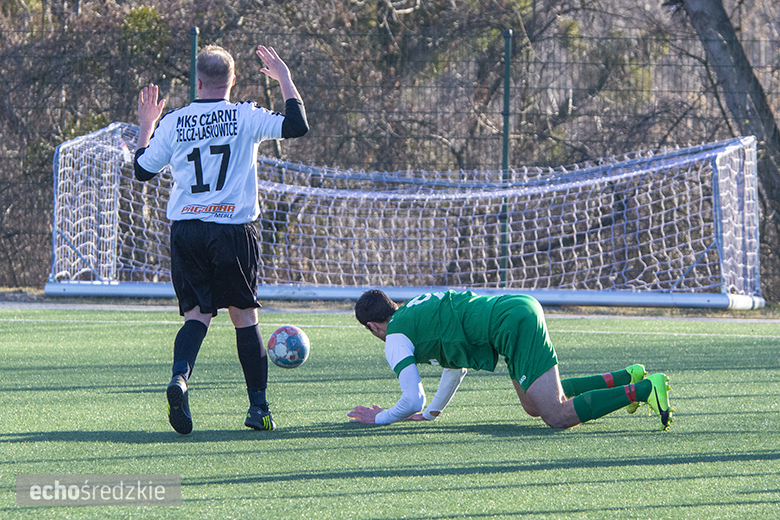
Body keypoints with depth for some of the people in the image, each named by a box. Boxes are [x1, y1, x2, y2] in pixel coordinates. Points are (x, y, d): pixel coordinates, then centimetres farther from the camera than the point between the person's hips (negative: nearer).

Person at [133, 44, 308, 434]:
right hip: (234, 230, -2)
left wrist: (146, 125, 30)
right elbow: (297, 126, -5)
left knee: (196, 314, 4)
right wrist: (284, 79, 7)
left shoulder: (172, 123, 5)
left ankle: (180, 377, -25)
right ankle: (258, 406, 10)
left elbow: (142, 170, 15)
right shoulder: (247, 117, -3)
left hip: (185, 230, 2)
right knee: (245, 315, 9)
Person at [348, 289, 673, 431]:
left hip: (512, 323, -9)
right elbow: (456, 366, 41)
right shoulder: (417, 308, 31)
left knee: (558, 417, -15)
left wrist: (380, 419, 18)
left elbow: (412, 401, 0)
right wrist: (432, 412, 45)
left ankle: (644, 390, -26)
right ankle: (624, 379, 18)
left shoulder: (396, 340, 4)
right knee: (534, 406, 26)